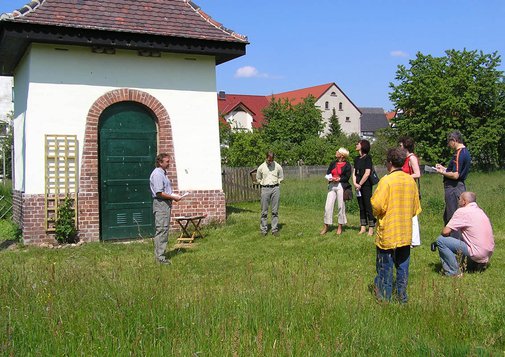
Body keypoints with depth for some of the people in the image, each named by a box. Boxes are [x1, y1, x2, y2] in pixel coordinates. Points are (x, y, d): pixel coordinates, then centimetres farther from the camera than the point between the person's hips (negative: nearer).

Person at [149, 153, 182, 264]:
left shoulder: (163, 173, 18)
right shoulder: (157, 174, -15)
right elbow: (159, 193, -21)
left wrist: (174, 195, 13)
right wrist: (173, 197, -14)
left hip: (166, 204, 11)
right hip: (160, 204, -11)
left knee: (164, 229, 12)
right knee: (161, 230, -10)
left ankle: (160, 254, 18)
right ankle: (159, 256, -8)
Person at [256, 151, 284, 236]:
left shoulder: (278, 166, 2)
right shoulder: (261, 167, 2)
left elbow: (281, 178, 14)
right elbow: (258, 178, 15)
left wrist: (276, 183, 5)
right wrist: (263, 184, 7)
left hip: (275, 188, 0)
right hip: (265, 189, 0)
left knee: (275, 211, 1)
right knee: (264, 211, 1)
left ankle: (275, 229, 6)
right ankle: (263, 229, 8)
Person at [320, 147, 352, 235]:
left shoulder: (347, 165, 0)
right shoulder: (333, 163, 14)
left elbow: (347, 177, -6)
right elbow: (327, 173, 11)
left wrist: (339, 179, -18)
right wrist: (330, 178, -10)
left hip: (341, 186, -4)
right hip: (332, 186, 4)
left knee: (341, 206, 1)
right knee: (328, 206, -1)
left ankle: (340, 227, 12)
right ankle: (326, 226, 6)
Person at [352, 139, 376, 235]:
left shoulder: (367, 158, -7)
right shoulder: (357, 159, 14)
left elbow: (367, 173, -14)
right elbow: (354, 172, 11)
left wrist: (360, 184, -11)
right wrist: (355, 183, -4)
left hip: (366, 185, -7)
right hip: (358, 187, 7)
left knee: (368, 207, -4)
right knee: (361, 207, 10)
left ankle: (371, 228, 0)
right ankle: (363, 227, 16)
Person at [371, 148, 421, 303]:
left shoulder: (386, 180, -16)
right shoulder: (411, 180, 2)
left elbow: (377, 205, -20)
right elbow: (416, 208, 10)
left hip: (388, 233, -5)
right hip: (406, 233, 5)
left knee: (385, 267, 6)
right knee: (403, 266, 14)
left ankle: (384, 297, 13)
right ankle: (402, 296, 20)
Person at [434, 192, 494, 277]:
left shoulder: (462, 211, -11)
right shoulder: (479, 210, 15)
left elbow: (445, 232, -14)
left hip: (478, 252, -9)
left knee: (440, 240, -8)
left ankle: (453, 271, -8)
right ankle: (479, 263, 17)